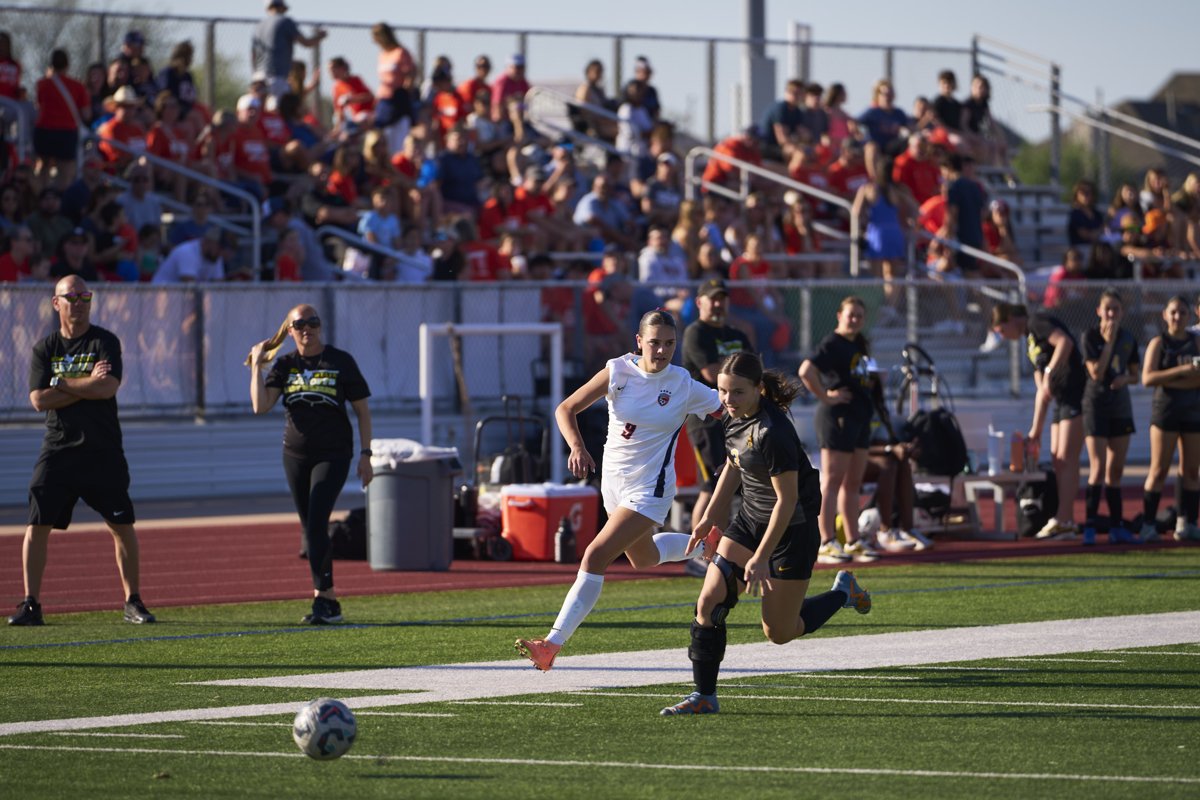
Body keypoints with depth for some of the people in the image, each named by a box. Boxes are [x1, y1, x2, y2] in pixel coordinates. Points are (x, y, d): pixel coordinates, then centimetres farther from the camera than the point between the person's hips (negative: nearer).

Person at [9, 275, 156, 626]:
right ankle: (30, 604, -1)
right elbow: (39, 399, -6)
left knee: (122, 526, 0)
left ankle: (133, 602, 11)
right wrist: (87, 386, -11)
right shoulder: (45, 348, 7)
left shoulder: (106, 343, 1)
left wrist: (61, 383, -10)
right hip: (58, 450, 1)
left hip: (103, 452, -1)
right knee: (37, 525, -6)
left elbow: (108, 387, -15)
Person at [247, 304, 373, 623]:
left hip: (333, 455, -4)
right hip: (296, 455, 4)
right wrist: (256, 365, -9)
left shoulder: (340, 362, -2)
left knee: (316, 522, -18)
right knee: (311, 528, 7)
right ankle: (328, 603, 13)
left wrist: (365, 454, -4)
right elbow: (260, 405, -7)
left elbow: (362, 409, 2)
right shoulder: (284, 365, 5)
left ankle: (323, 597, -19)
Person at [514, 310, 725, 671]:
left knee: (596, 556, -19)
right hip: (614, 479, 5)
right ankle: (704, 544, 59)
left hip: (649, 489, -5)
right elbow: (566, 409, -7)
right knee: (644, 559, 28)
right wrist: (577, 447, -24)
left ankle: (553, 643, -19)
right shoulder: (619, 371, -8)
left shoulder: (685, 386, -12)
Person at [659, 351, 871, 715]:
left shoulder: (773, 432, -29)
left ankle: (842, 593, 30)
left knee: (778, 633, 5)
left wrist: (760, 558, -22)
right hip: (750, 520, 8)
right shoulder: (736, 416, -3)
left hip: (792, 531, -8)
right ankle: (704, 696, 1)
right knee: (709, 603, -7)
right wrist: (709, 518, 18)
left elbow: (787, 499, -25)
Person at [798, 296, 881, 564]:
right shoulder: (832, 344, -13)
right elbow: (806, 371, -26)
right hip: (837, 418, -9)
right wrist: (825, 396, -20)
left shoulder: (859, 343, 15)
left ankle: (853, 542, 20)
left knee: (853, 483, 13)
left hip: (859, 418, 9)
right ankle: (826, 544, -6)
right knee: (832, 481, -7)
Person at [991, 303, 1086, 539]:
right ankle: (1068, 523, 7)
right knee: (1058, 461, 7)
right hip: (1060, 400, 10)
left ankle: (1062, 520, -13)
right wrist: (1036, 429, 24)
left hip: (1076, 393, -10)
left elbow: (1065, 342, -23)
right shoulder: (1030, 342, 24)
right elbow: (1042, 391, 25)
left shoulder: (1038, 323, -3)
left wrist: (1049, 373, -22)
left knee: (1067, 459, -11)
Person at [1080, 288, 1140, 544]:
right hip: (1096, 405, -5)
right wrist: (1109, 341, -17)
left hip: (1121, 406, 5)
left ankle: (1116, 526, 12)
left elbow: (1135, 375, 14)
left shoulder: (1128, 339, 7)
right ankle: (1090, 526, -12)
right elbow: (1096, 373, -17)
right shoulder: (1090, 336, -7)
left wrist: (1124, 379, -9)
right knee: (1098, 468, -13)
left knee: (1116, 470, 8)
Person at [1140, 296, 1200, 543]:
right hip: (1165, 411, -3)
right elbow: (1147, 378, -12)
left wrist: (1171, 382, -15)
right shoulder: (1158, 343, 1)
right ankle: (1148, 525, -5)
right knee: (1159, 470, -5)